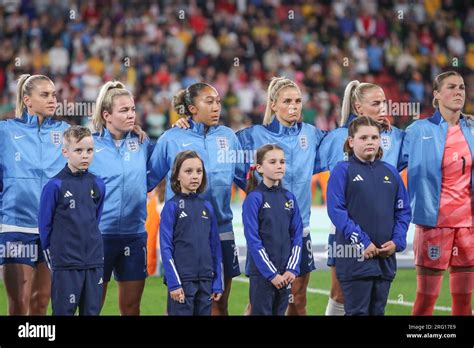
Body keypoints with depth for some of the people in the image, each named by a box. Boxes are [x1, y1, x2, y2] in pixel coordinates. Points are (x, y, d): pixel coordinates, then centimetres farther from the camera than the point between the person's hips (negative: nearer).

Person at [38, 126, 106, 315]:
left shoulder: (98, 185, 5)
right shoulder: (54, 186, -9)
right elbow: (44, 225, -3)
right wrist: (52, 254, 2)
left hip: (94, 262, 4)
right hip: (65, 264, -4)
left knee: (92, 310, 9)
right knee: (64, 310, 0)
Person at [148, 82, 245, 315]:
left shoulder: (228, 137, 7)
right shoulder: (171, 139, -2)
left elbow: (246, 178, 16)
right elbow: (149, 179, 5)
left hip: (221, 232, 3)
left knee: (219, 305, 7)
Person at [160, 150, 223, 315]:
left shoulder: (207, 207, 10)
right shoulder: (172, 206, -4)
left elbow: (215, 246, 12)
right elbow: (166, 247, -7)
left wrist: (218, 282, 7)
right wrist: (174, 283, -13)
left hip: (206, 281, 5)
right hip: (182, 279, -5)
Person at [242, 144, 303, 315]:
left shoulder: (289, 198, 8)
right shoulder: (254, 198, -7)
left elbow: (297, 236, 9)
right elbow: (253, 240, -11)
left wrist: (292, 269, -3)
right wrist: (271, 273, -14)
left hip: (285, 274, 5)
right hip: (262, 273, -5)